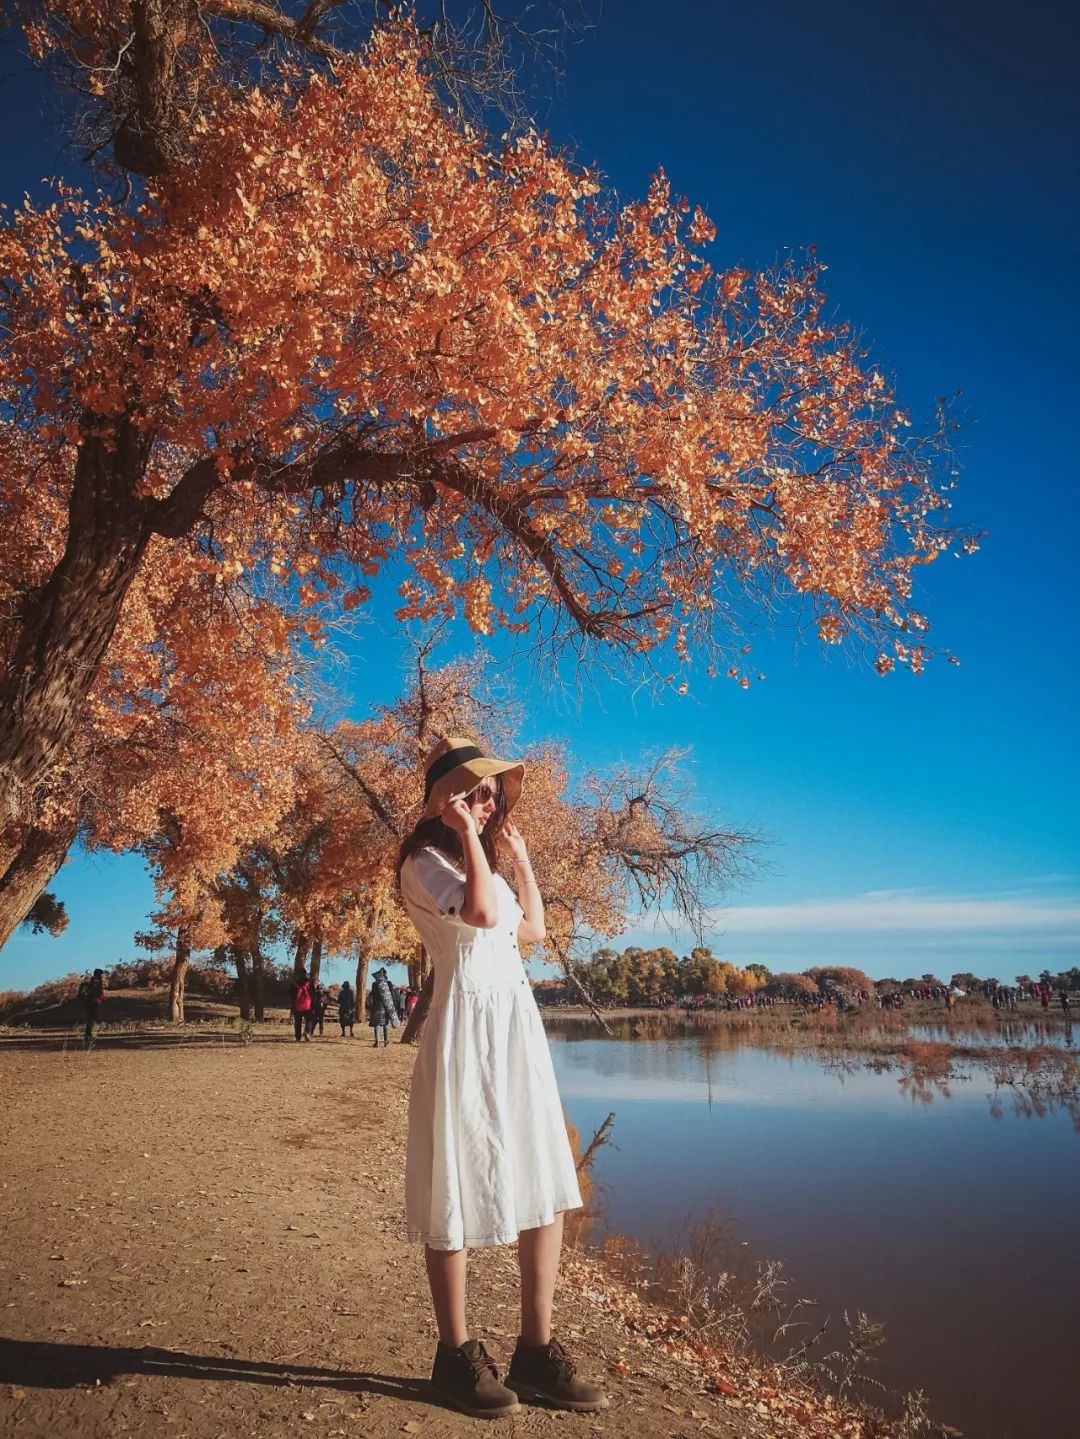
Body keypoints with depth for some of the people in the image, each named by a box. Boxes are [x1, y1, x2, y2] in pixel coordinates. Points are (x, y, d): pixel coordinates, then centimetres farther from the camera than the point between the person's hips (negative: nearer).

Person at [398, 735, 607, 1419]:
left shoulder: (484, 862, 20)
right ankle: (457, 1356, 18)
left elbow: (534, 930, 23)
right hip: (467, 1028, -8)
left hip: (518, 1027, 8)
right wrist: (469, 837, -15)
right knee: (454, 1198, 2)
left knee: (547, 1191, 8)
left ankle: (537, 1353, 19)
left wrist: (519, 854, 21)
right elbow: (481, 914, -23)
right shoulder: (425, 859, -6)